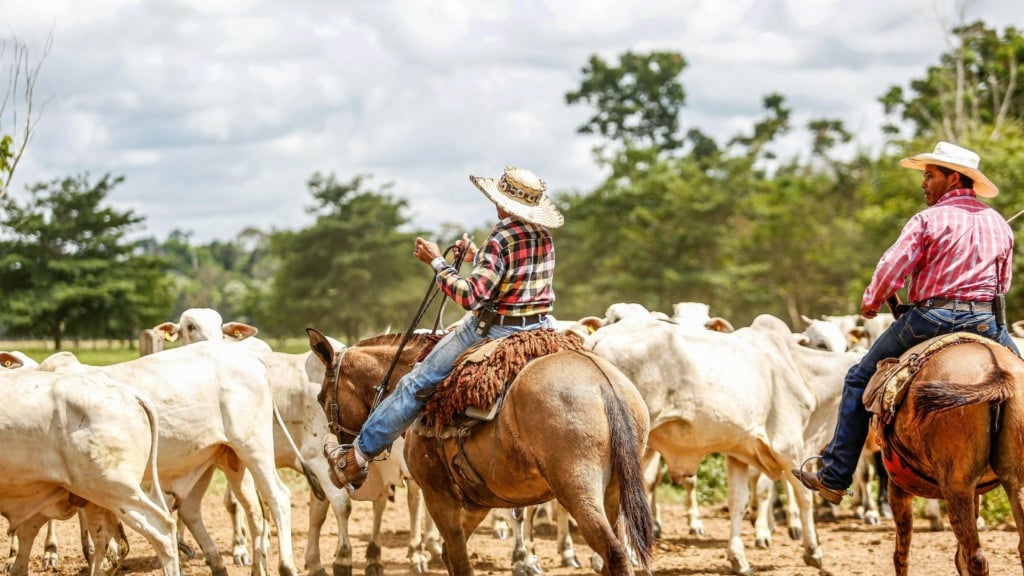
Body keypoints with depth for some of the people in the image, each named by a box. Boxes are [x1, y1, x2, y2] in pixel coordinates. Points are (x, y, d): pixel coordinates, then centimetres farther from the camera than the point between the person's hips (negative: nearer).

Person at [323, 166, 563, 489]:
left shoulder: (501, 239, -20)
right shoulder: (544, 238, 5)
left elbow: (471, 296, -25)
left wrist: (436, 262, -16)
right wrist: (476, 257, 18)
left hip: (492, 328, -8)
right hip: (538, 327, 8)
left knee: (417, 383, 2)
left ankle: (357, 456, 7)